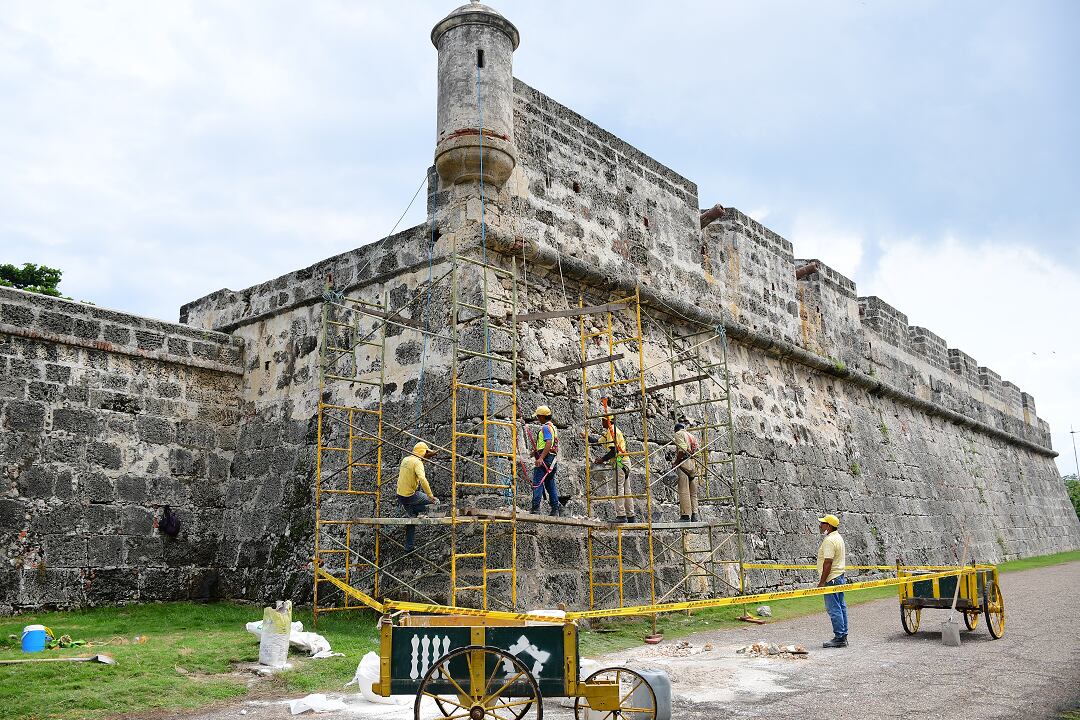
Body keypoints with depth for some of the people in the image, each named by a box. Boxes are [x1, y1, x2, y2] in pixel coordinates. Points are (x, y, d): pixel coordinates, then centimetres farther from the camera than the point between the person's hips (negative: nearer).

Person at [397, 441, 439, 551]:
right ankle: (412, 510, -6)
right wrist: (430, 495, -28)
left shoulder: (405, 459, 10)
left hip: (400, 495, 8)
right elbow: (422, 479, -30)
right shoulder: (417, 462, -15)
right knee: (434, 501, 3)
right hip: (410, 496, -8)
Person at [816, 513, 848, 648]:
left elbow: (828, 562, -23)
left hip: (831, 579, -11)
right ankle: (843, 637, 17)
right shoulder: (838, 537, 15)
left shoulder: (829, 540, -18)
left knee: (834, 609, -6)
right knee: (841, 607, 12)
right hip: (840, 577, 11)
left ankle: (839, 638, -4)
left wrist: (822, 582, -20)